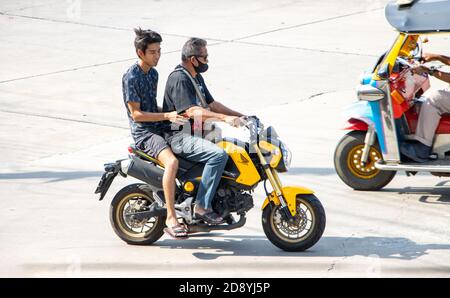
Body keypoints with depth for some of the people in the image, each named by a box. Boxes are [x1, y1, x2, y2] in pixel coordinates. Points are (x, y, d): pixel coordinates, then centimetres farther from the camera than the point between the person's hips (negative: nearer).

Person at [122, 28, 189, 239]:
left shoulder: (153, 74, 15)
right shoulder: (131, 77, -13)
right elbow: (136, 113, -16)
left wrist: (173, 114, 13)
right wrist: (167, 116, -23)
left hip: (159, 127, 9)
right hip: (144, 132, -9)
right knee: (172, 161, -34)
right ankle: (170, 218, -32)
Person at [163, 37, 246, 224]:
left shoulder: (196, 77, 16)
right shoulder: (179, 79, -17)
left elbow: (211, 103, 22)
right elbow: (192, 111, -28)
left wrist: (239, 115, 12)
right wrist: (225, 118, -35)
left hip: (195, 134, 11)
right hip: (181, 137, -11)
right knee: (218, 155, -29)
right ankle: (202, 207, -26)